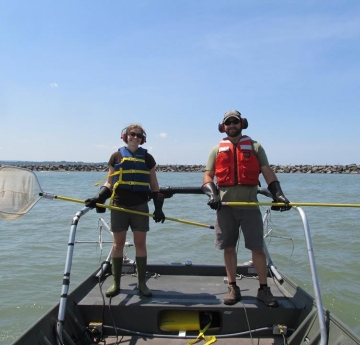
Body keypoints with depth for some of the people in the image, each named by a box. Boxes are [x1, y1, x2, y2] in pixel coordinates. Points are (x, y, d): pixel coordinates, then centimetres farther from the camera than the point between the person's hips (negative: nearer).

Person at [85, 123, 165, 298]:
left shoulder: (147, 158, 7)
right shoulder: (116, 156, 5)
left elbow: (154, 185, 8)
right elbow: (109, 183, 8)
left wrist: (158, 207, 2)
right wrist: (98, 198, -7)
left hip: (140, 206, 0)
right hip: (119, 206, 0)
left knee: (140, 244, 4)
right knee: (118, 244, 5)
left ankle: (142, 283, 13)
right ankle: (116, 283, 16)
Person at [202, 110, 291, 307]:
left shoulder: (255, 147, 11)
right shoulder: (217, 150, 13)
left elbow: (267, 172, 5)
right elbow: (207, 176, 7)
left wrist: (277, 194, -10)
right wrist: (212, 194, -12)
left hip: (249, 204, -1)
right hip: (225, 205, 1)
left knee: (257, 247, 1)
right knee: (228, 247, 6)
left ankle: (263, 289, 15)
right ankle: (233, 288, 19)